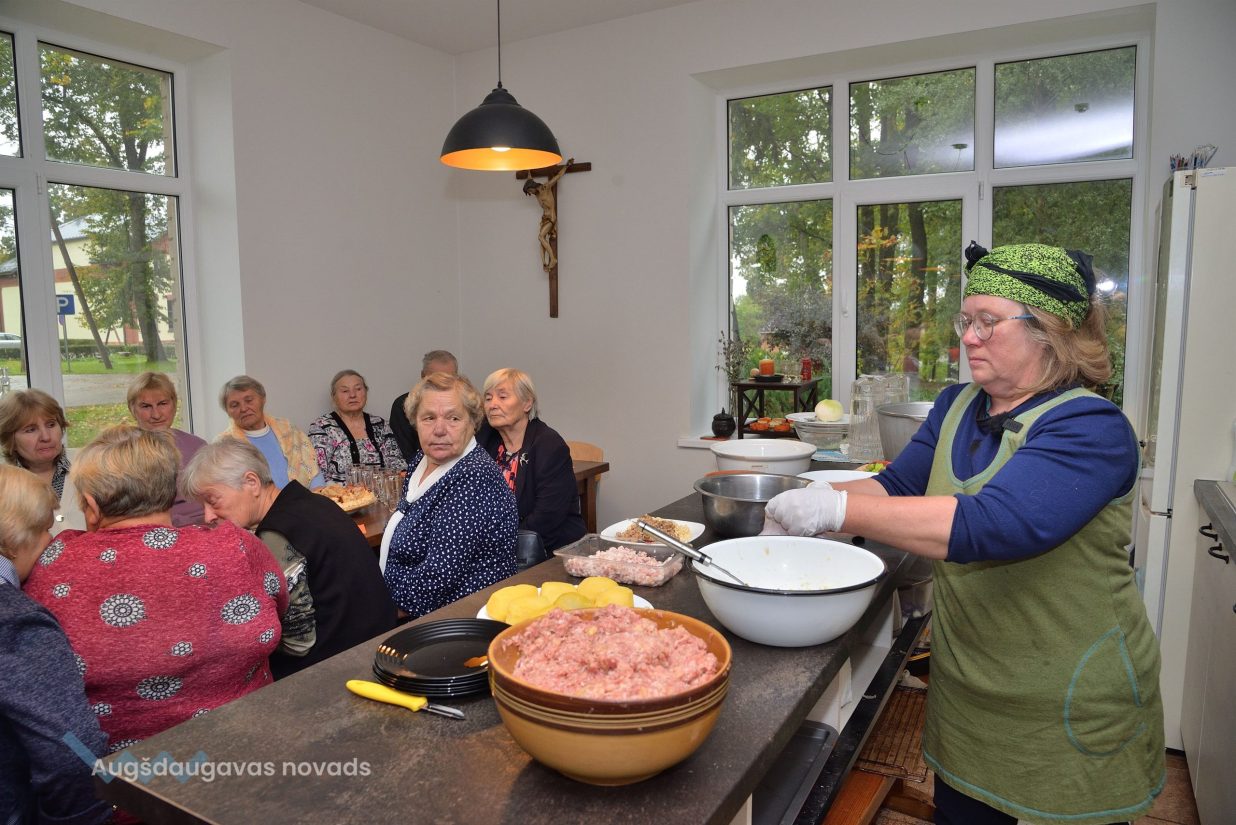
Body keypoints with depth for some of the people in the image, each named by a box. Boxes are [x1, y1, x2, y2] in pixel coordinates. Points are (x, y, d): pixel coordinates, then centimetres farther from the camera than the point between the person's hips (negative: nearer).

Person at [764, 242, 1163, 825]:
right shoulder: (955, 407, 3)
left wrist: (839, 509, -37)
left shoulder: (1090, 429, -21)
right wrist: (810, 503, -15)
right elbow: (896, 486, 4)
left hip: (1068, 713, -6)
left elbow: (993, 525, -35)